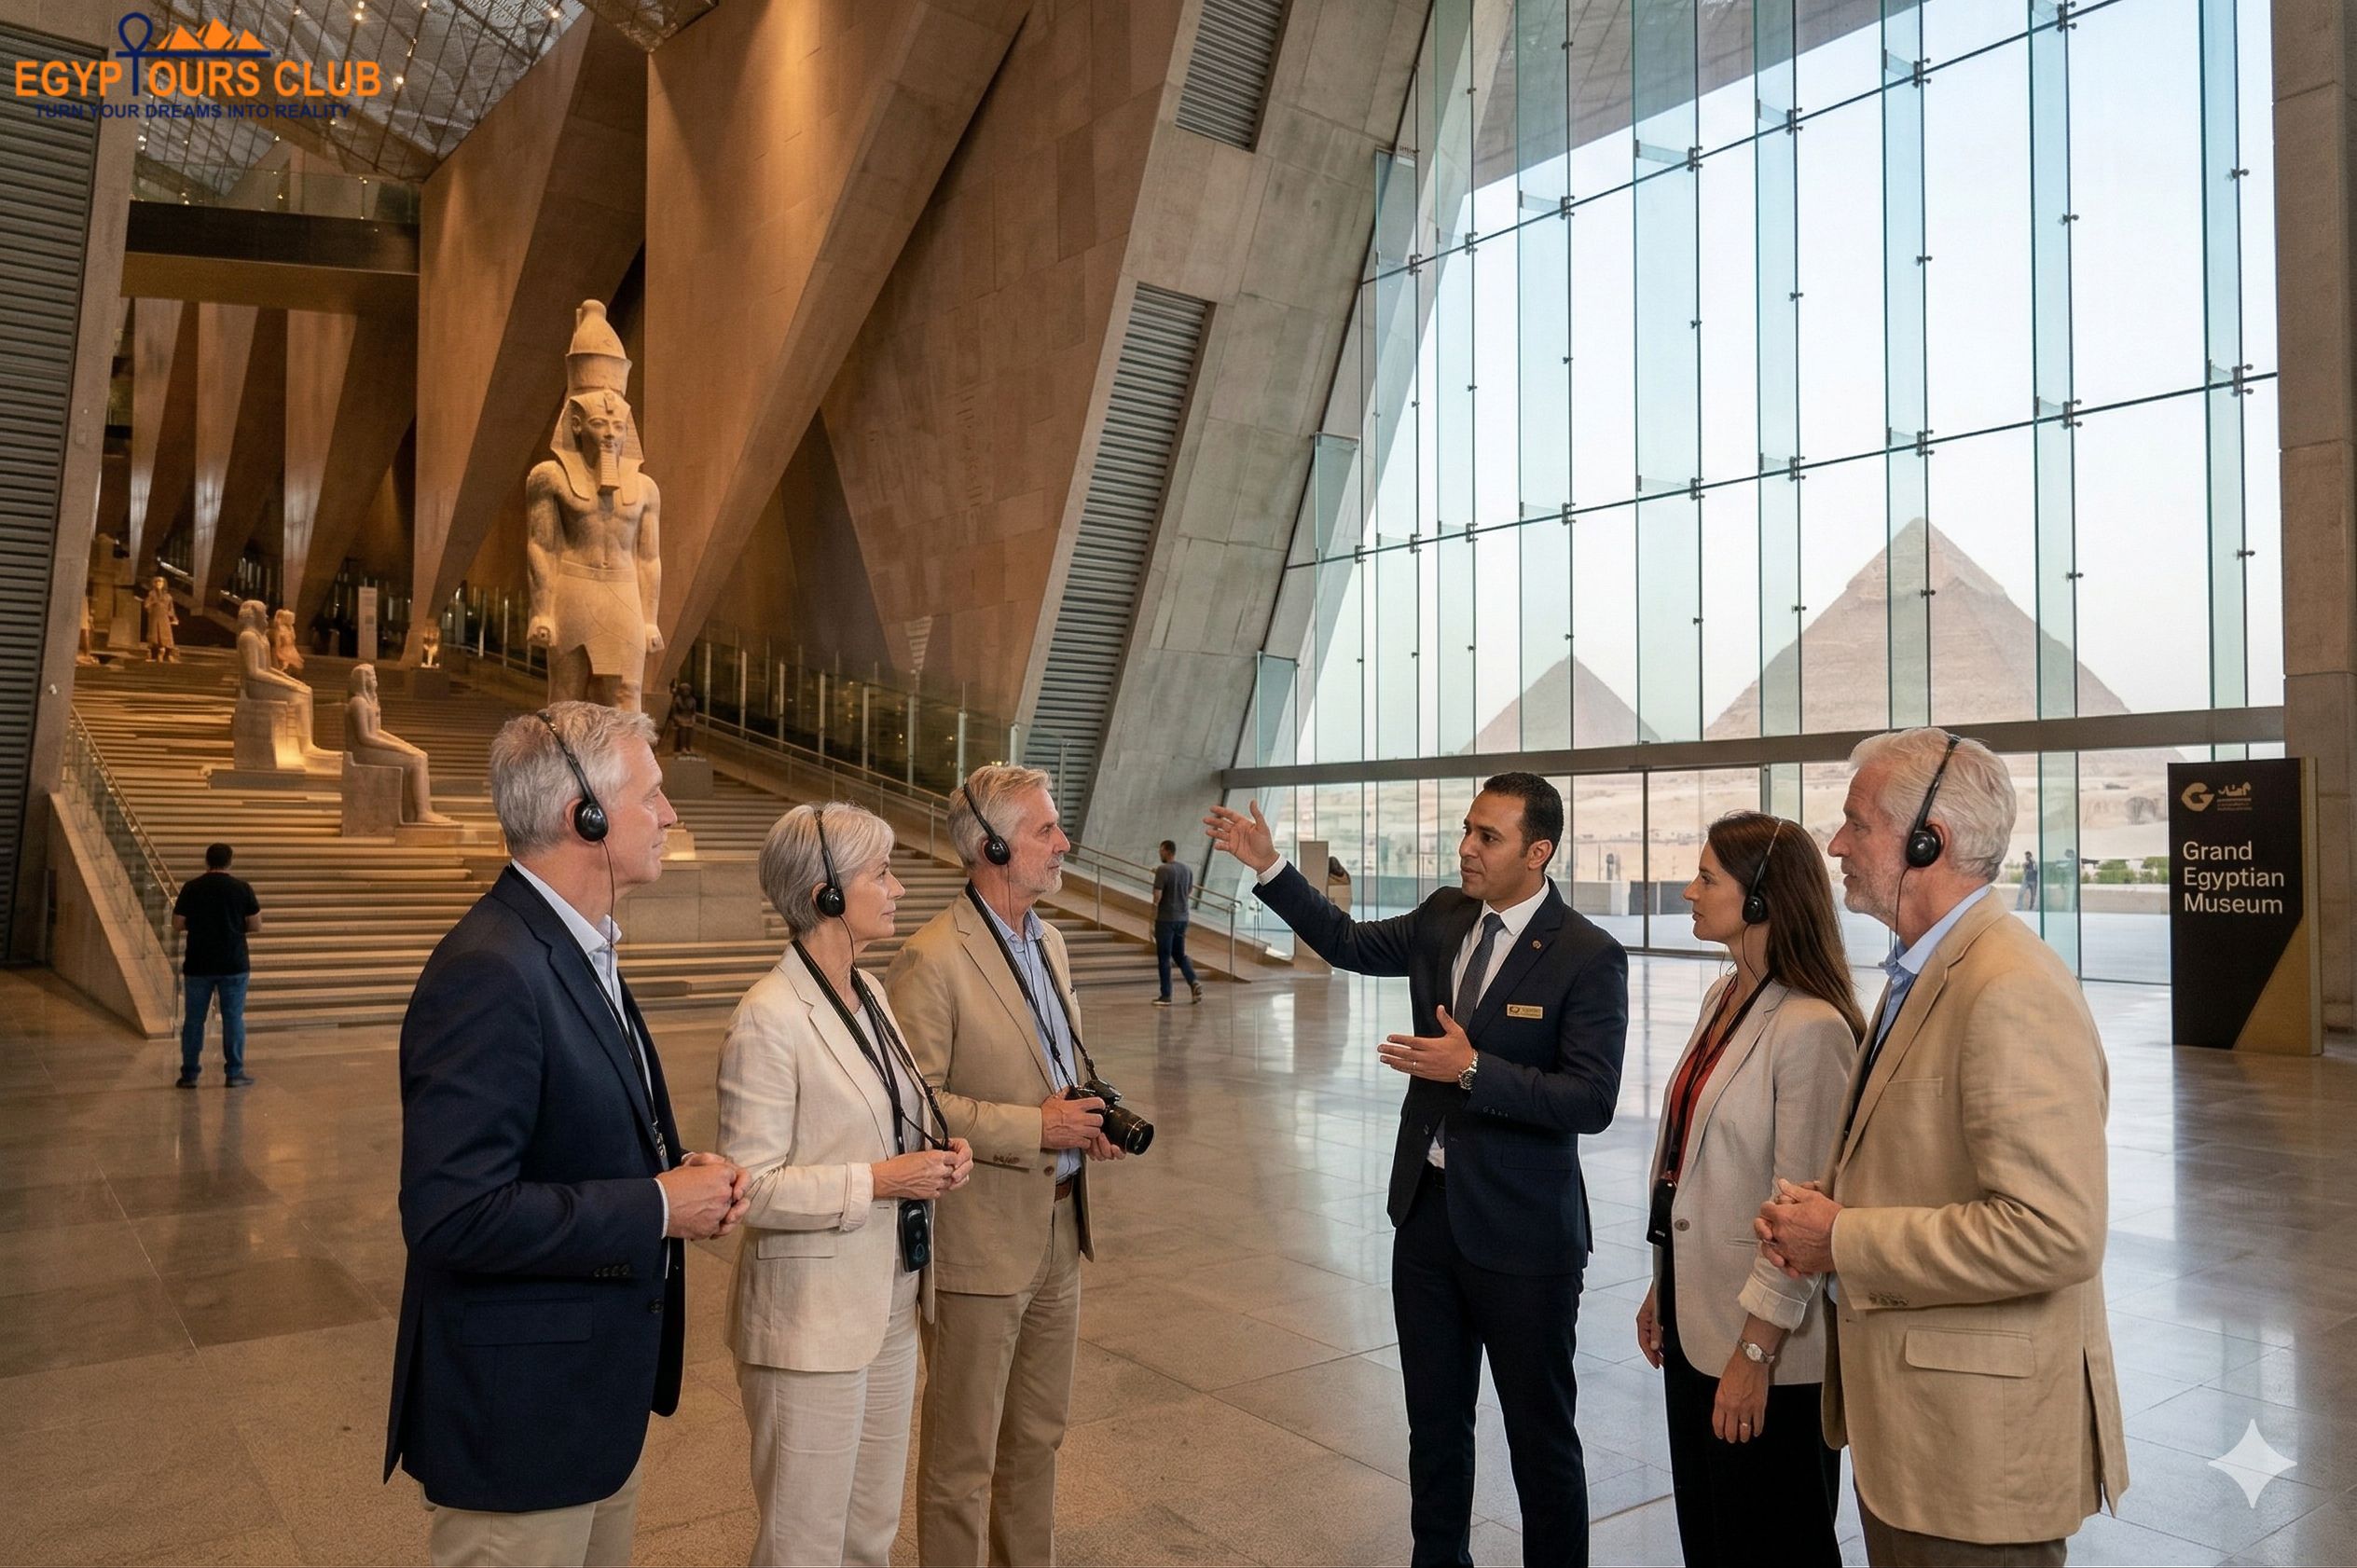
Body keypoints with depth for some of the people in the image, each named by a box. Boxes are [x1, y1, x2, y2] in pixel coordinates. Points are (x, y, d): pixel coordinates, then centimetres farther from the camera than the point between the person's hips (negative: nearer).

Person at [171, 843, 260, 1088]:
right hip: (234, 965, -1)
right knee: (233, 1019, 4)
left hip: (198, 966, 1)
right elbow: (256, 925, -2)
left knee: (193, 1020, 9)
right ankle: (234, 1073, 6)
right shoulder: (241, 888, -4)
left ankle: (189, 1074, 12)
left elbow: (177, 925, 1)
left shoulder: (191, 888, -3)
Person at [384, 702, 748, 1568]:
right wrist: (659, 1205, -21)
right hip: (519, 1416, -9)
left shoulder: (583, 947, 7)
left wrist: (681, 1172, -2)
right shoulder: (490, 973, -24)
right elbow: (454, 1213, -29)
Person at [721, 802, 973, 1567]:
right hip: (813, 1320, -8)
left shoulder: (871, 996, 6)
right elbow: (752, 1188, -20)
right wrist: (881, 1180, -22)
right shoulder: (770, 1019, -19)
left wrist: (938, 1150, -2)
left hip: (890, 1304, 8)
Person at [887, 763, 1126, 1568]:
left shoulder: (1048, 942, 8)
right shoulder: (932, 960, -18)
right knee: (963, 1455, 10)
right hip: (981, 1244, -8)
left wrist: (1087, 1115, 0)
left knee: (1038, 1436, 22)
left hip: (1059, 1228, 8)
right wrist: (1033, 1129, -21)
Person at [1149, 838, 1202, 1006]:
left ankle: (1166, 996, 5)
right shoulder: (1187, 870, 7)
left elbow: (1157, 895, -18)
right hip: (1182, 918, 6)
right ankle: (1194, 982, -4)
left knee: (1164, 957, 2)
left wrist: (1155, 908, -1)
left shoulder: (1163, 870, -14)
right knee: (1179, 954, 17)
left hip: (1165, 919, -6)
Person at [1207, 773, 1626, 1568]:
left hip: (1518, 1231, -6)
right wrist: (1269, 867, 9)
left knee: (1539, 1433, 11)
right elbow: (1349, 943, 17)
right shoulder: (1443, 917, 2)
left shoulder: (1589, 958, -16)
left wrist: (1472, 1069, -28)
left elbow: (1591, 1101, -22)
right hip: (1426, 1207, 6)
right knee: (1434, 1420, 21)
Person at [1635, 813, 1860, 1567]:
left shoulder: (1811, 1027, -22)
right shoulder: (1722, 999, 5)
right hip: (1696, 1319, 8)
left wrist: (1756, 1351, -17)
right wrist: (1662, 1290, 14)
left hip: (1765, 1343, -8)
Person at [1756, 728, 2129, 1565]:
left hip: (1979, 1438, -9)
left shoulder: (2011, 992, -23)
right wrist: (1819, 1200, 0)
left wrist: (1843, 1241, -21)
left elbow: (2053, 1233, -29)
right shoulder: (1921, 974, 9)